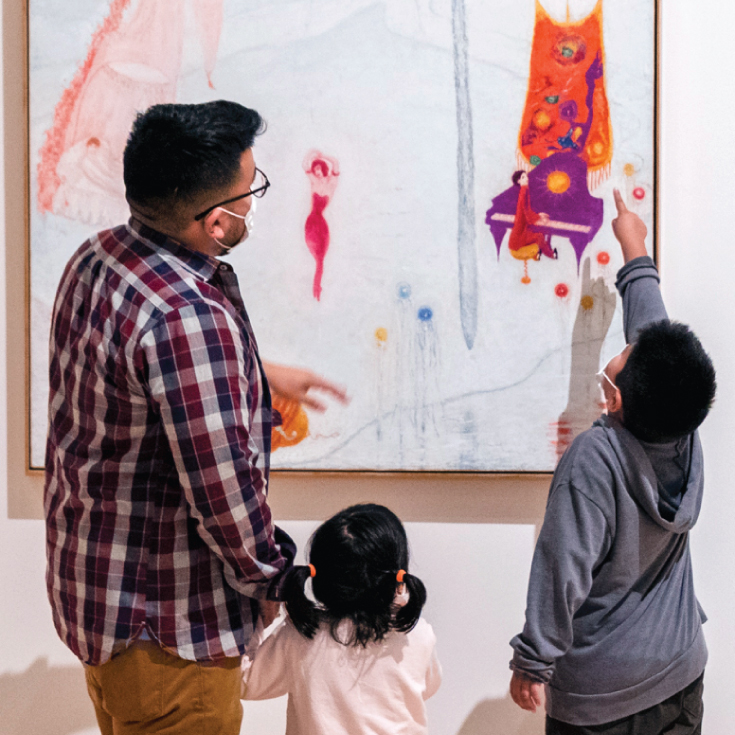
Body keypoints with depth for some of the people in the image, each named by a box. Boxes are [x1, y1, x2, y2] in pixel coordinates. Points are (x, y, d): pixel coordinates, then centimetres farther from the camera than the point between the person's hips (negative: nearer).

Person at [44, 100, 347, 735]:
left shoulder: (96, 257, 0)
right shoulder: (189, 317, -31)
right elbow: (223, 489, -27)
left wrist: (258, 374, 25)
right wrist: (272, 582, -9)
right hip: (165, 624, -9)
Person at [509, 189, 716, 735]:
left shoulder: (594, 460, -27)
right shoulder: (687, 439, -10)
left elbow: (563, 572, -25)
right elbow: (654, 330, 4)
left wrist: (532, 663, -13)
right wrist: (635, 253, 17)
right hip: (680, 673, 6)